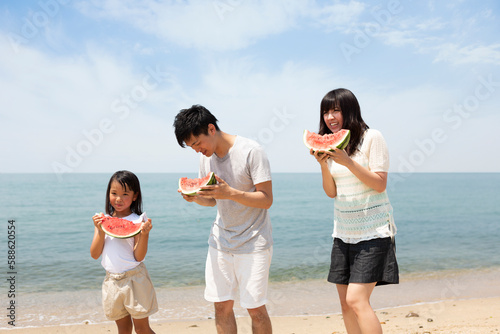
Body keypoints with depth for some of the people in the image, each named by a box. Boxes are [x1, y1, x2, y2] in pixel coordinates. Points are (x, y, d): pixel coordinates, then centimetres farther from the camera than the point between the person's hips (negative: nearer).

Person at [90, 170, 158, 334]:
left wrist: (144, 234, -26)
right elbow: (94, 254, -1)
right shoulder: (102, 220, 4)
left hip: (134, 278, -4)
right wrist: (101, 231, -13)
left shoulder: (137, 221, -8)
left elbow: (139, 257, -12)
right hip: (112, 280, 4)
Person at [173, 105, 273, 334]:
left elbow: (266, 199, -17)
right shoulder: (206, 157, 4)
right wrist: (195, 197, -9)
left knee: (255, 309, -1)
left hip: (253, 243, -5)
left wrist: (231, 193, -30)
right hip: (220, 240, 6)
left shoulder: (250, 151, -15)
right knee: (221, 306, 7)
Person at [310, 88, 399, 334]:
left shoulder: (372, 138, -8)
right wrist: (323, 164, -9)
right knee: (346, 303, 9)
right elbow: (332, 192, 8)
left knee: (356, 300, -15)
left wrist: (347, 161, -23)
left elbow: (380, 184, -14)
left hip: (373, 231, -6)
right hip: (343, 233, 7)